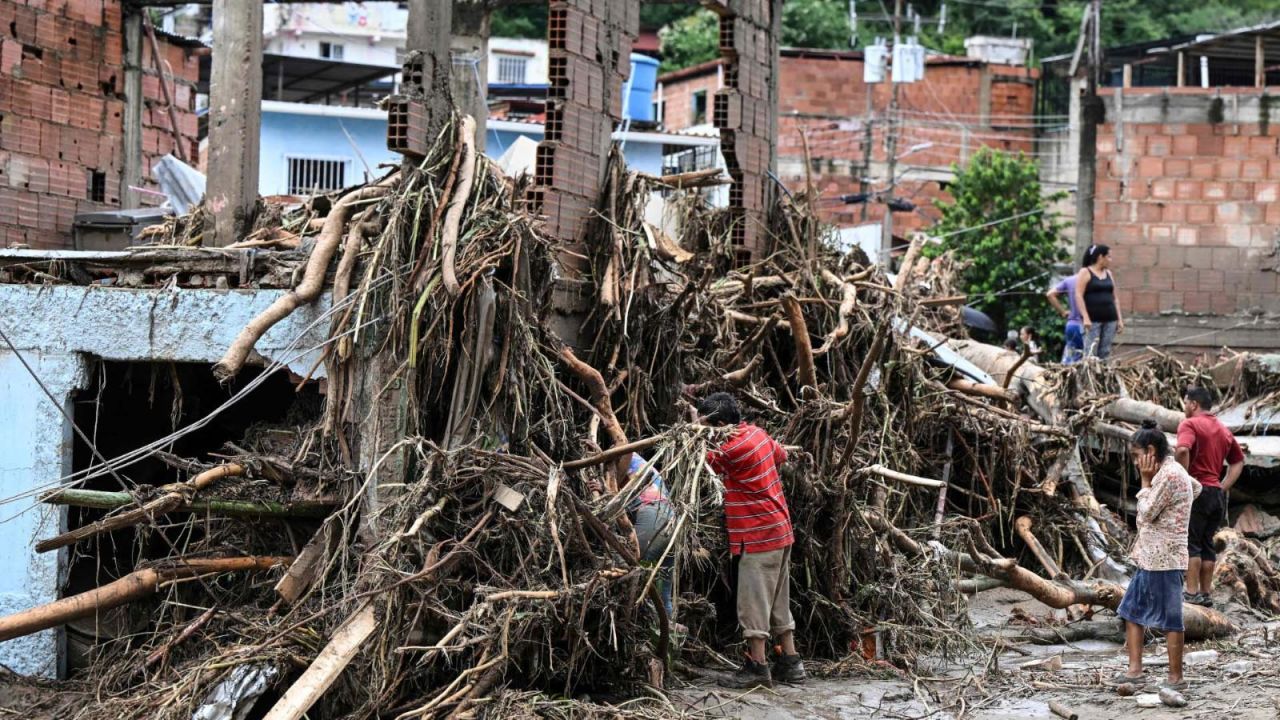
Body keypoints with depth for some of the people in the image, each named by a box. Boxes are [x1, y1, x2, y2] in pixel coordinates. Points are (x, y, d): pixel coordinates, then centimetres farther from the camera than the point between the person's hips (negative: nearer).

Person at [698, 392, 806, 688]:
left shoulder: (736, 448, -21)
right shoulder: (756, 432, 5)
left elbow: (706, 460, -5)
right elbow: (781, 454, 24)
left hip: (758, 537, -9)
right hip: (780, 532, 9)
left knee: (753, 602, -3)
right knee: (779, 601, 15)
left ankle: (757, 666, 1)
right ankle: (791, 663, 20)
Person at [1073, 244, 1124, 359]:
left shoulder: (1108, 274, 18)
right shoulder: (1085, 272, 0)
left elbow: (1114, 298, 20)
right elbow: (1079, 295, -8)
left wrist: (1120, 319, 13)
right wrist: (1085, 317, -18)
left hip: (1110, 319, 6)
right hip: (1092, 320, -6)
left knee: (1105, 354, 1)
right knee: (1091, 353, -12)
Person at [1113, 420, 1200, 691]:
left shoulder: (1168, 475, -18)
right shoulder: (1170, 471, 13)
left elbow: (1146, 514, -16)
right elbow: (1196, 487, 32)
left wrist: (1146, 480, -9)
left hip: (1163, 558, -10)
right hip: (1150, 556, 10)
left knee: (1169, 617, -2)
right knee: (1132, 610, 12)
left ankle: (1176, 678, 5)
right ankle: (1135, 670, 14)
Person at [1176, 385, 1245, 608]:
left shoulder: (1189, 424, -8)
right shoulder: (1224, 430, 17)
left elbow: (1182, 450, -27)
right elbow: (1238, 461, 21)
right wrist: (1223, 487, 13)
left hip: (1196, 491, -7)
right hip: (1217, 493, 7)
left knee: (1190, 542, -5)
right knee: (1207, 544, 12)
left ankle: (1192, 593, -9)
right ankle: (1206, 594, 12)